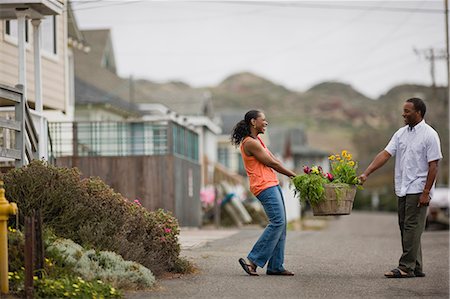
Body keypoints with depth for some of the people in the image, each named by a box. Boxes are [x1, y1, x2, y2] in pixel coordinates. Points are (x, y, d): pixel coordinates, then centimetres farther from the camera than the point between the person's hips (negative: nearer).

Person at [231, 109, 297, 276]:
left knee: (280, 225, 7)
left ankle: (275, 266, 8)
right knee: (277, 222, -16)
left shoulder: (257, 141, 20)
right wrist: (294, 176, -3)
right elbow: (272, 163, -11)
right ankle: (252, 260, -12)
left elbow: (275, 161, 19)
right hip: (264, 186, -10)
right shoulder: (249, 143, -12)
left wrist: (293, 175, 12)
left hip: (273, 185, 10)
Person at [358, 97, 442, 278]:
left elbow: (433, 166, -12)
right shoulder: (401, 133, 11)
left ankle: (406, 267, -6)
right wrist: (366, 174, -2)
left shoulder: (429, 135, -9)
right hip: (403, 189, 8)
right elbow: (385, 154, 8)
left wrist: (426, 193, -16)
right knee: (405, 228, 9)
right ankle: (416, 268, 15)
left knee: (412, 228, -8)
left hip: (418, 189, -8)